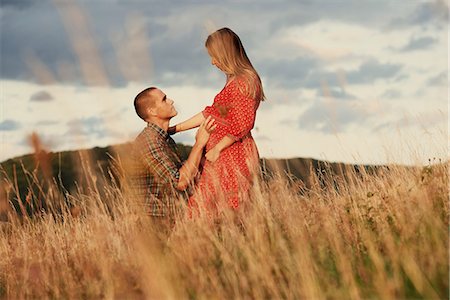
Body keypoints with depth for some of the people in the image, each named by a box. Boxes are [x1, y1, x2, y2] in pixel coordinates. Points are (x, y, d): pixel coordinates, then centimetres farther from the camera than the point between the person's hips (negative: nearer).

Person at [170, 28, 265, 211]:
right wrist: (174, 129, 22)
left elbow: (242, 124, -20)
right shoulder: (233, 81, 16)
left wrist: (217, 149, -13)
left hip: (232, 155, -10)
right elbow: (211, 113, 20)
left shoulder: (244, 81, -14)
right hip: (223, 156, 10)